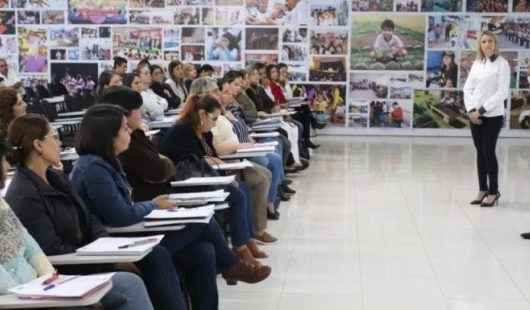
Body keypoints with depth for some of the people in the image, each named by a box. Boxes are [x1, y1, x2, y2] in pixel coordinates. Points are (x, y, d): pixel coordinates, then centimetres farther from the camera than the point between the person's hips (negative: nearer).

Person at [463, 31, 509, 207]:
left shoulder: (502, 64, -7)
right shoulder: (477, 64, 9)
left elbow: (502, 93, -12)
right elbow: (467, 88, 9)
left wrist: (482, 110, -15)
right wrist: (471, 110, -5)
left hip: (492, 115, -5)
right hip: (475, 115, 5)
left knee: (488, 152, -5)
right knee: (480, 152, 8)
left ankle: (493, 191, 7)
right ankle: (483, 190, 15)